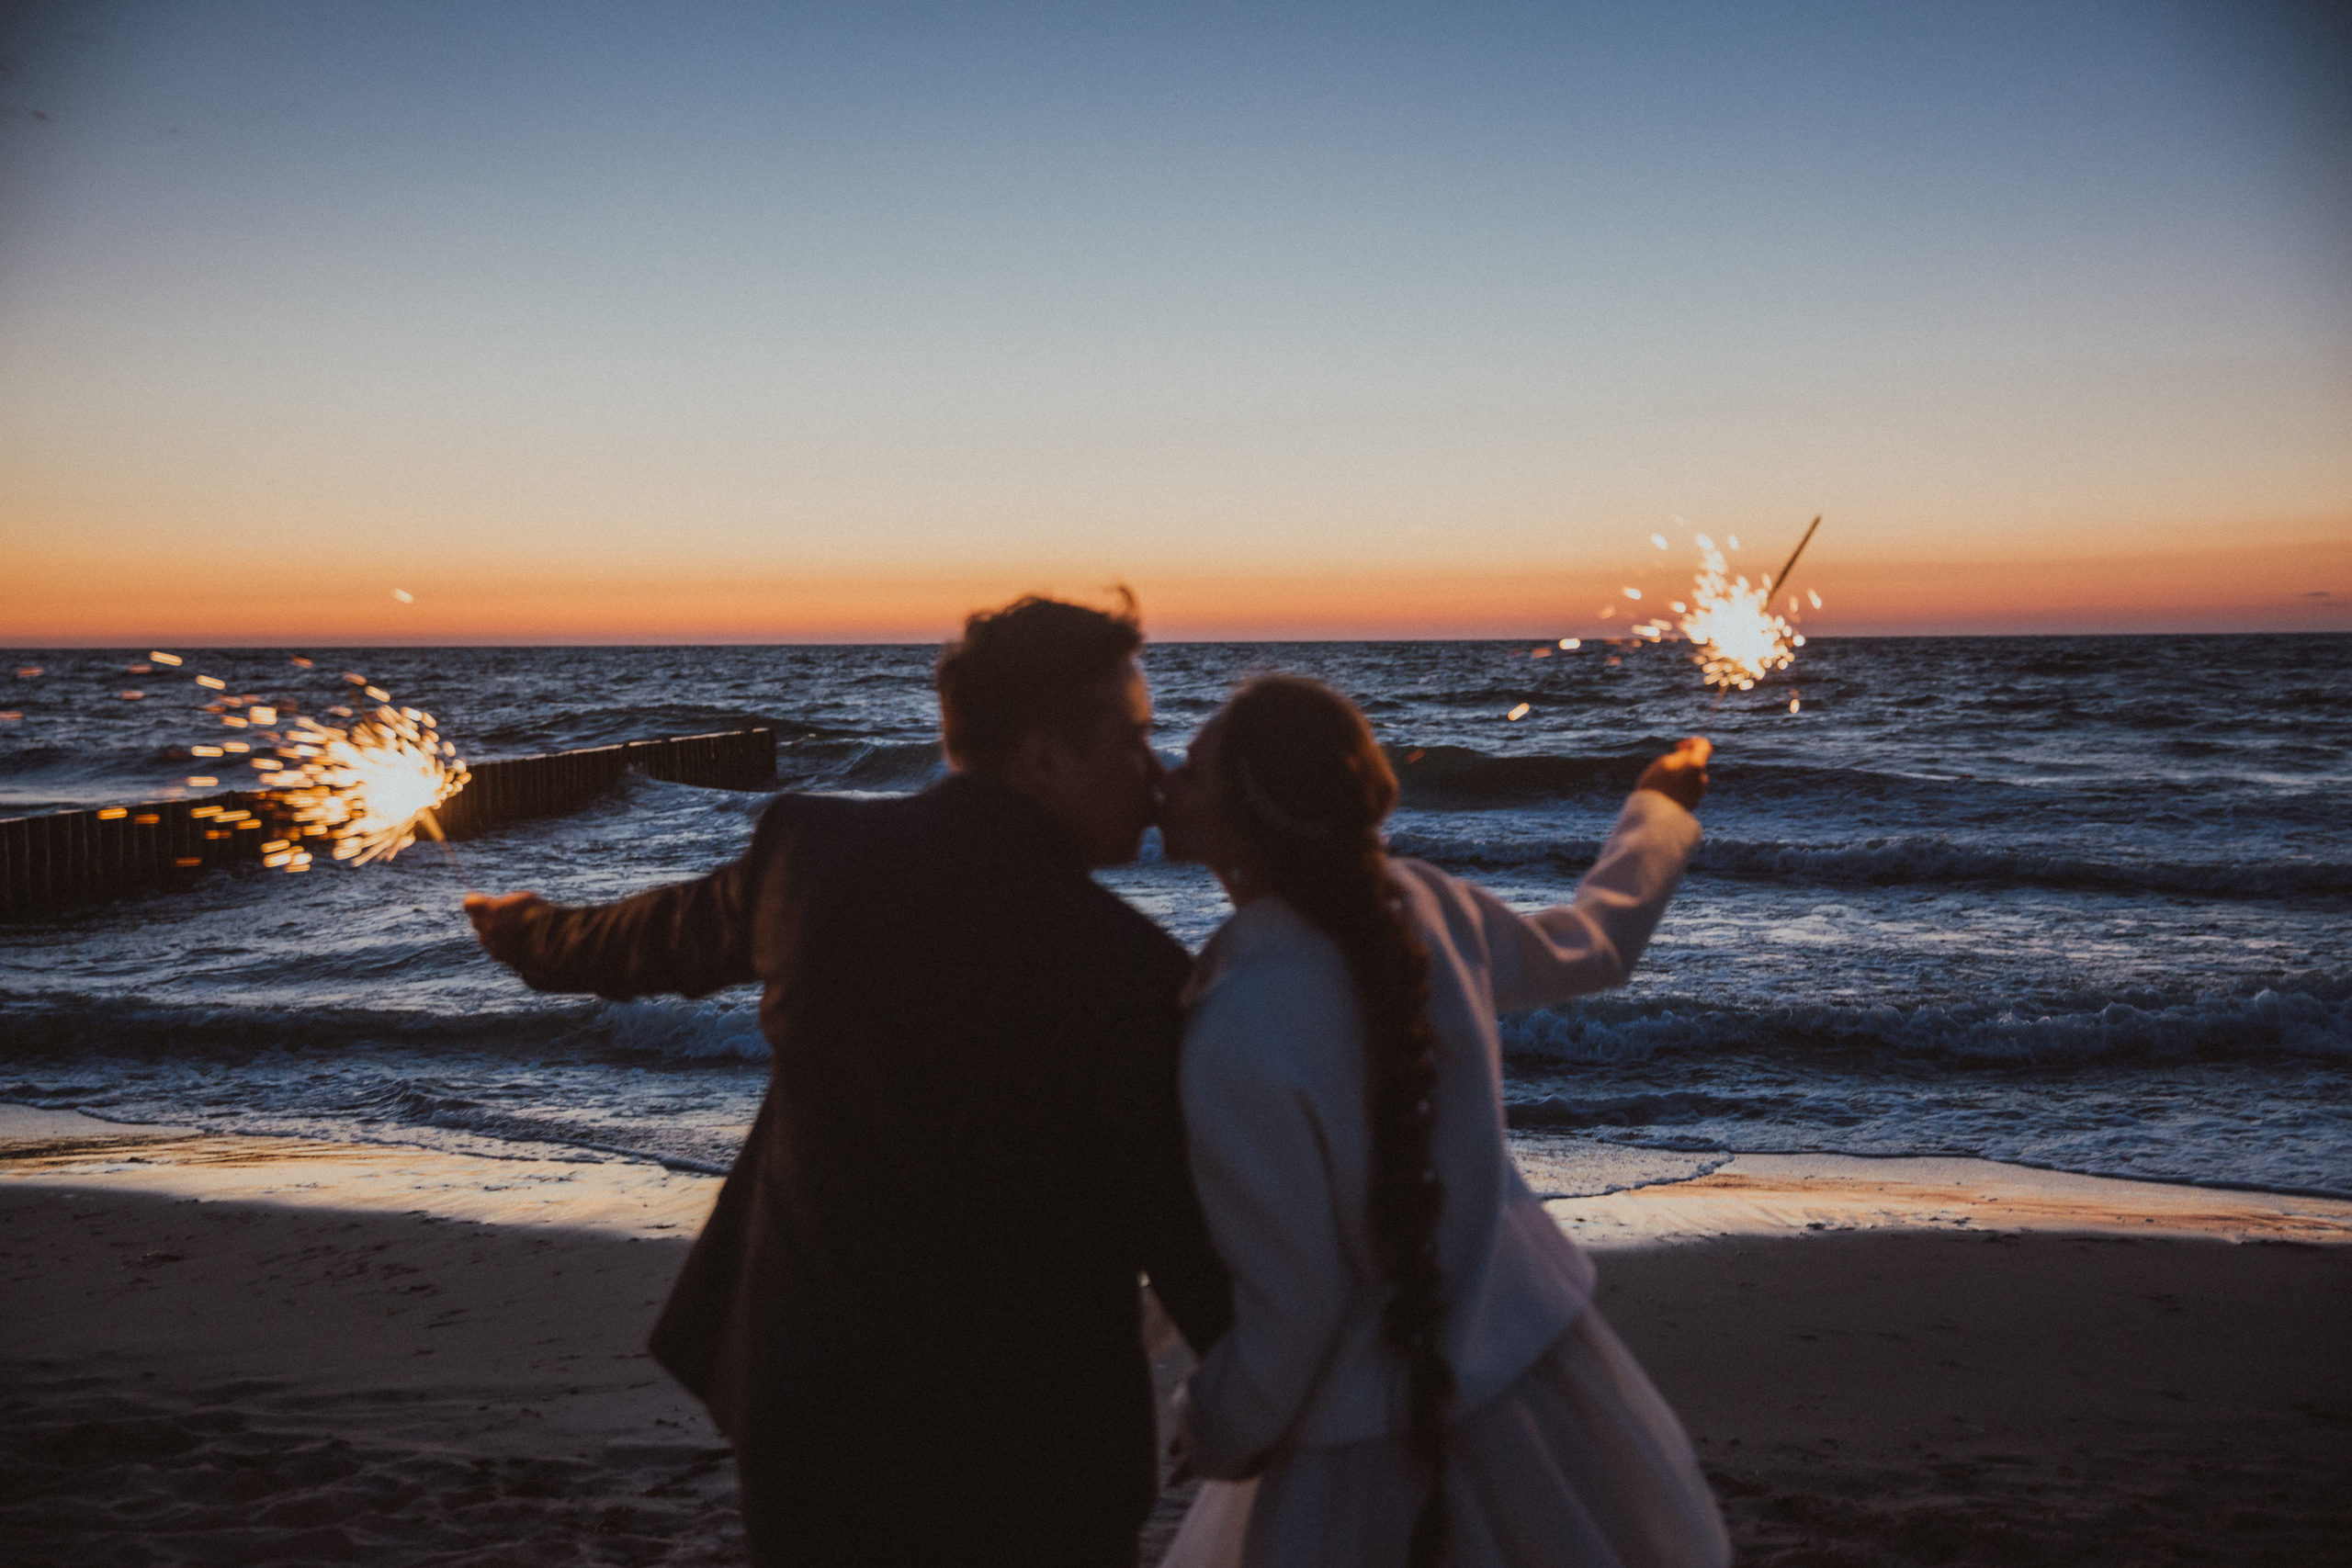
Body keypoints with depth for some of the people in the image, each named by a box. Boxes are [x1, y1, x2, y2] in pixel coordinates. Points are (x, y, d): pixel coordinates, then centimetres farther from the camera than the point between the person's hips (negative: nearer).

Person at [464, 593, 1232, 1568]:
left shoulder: (812, 851, -7)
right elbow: (1189, 1237, -16)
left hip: (807, 1409, 5)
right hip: (1026, 1453, -4)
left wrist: (533, 935, 36)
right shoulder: (1128, 971, -22)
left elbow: (661, 936, 13)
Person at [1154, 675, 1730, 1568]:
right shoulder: (1414, 899, -11)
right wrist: (1656, 813, 29)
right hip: (1529, 1343, 7)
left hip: (1383, 1439, -7)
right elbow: (1587, 949, 10)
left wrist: (1219, 1437, -1)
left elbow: (1289, 1305, -22)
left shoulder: (1239, 1039, -31)